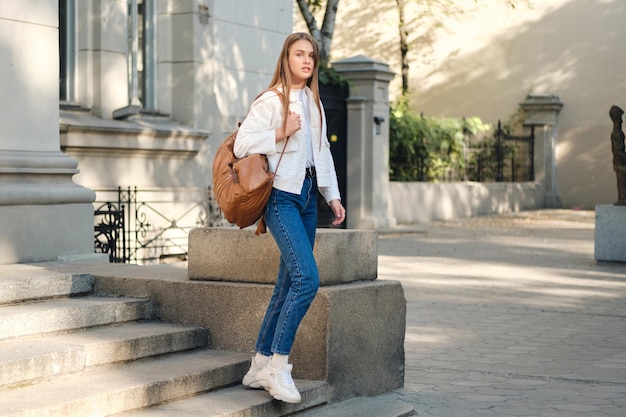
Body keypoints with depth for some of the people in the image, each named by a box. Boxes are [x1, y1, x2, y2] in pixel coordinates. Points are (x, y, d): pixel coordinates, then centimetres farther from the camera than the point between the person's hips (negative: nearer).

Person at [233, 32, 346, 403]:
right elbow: (242, 144, -11)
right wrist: (281, 133, -15)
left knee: (288, 285, 7)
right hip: (282, 196, -8)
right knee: (307, 278, -20)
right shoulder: (271, 101, -6)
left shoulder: (314, 102, 17)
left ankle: (260, 366, 14)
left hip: (308, 197, 8)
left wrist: (333, 196, 17)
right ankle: (278, 364, -13)